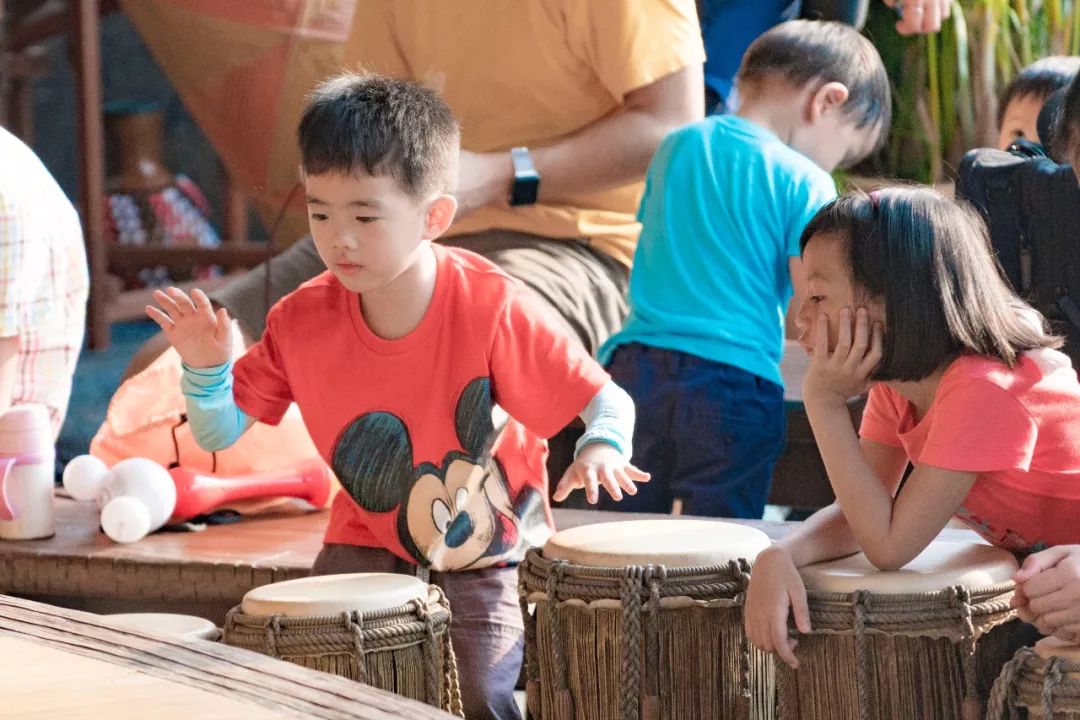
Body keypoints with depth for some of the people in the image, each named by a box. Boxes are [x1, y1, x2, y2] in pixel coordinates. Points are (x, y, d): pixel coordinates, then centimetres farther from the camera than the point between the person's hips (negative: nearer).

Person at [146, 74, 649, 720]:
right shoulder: (303, 320, -12)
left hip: (486, 551, -3)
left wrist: (602, 448, -40)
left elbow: (607, 401, -18)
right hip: (368, 540, 3)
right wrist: (205, 369, -25)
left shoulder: (491, 307, -22)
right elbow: (219, 433, -5)